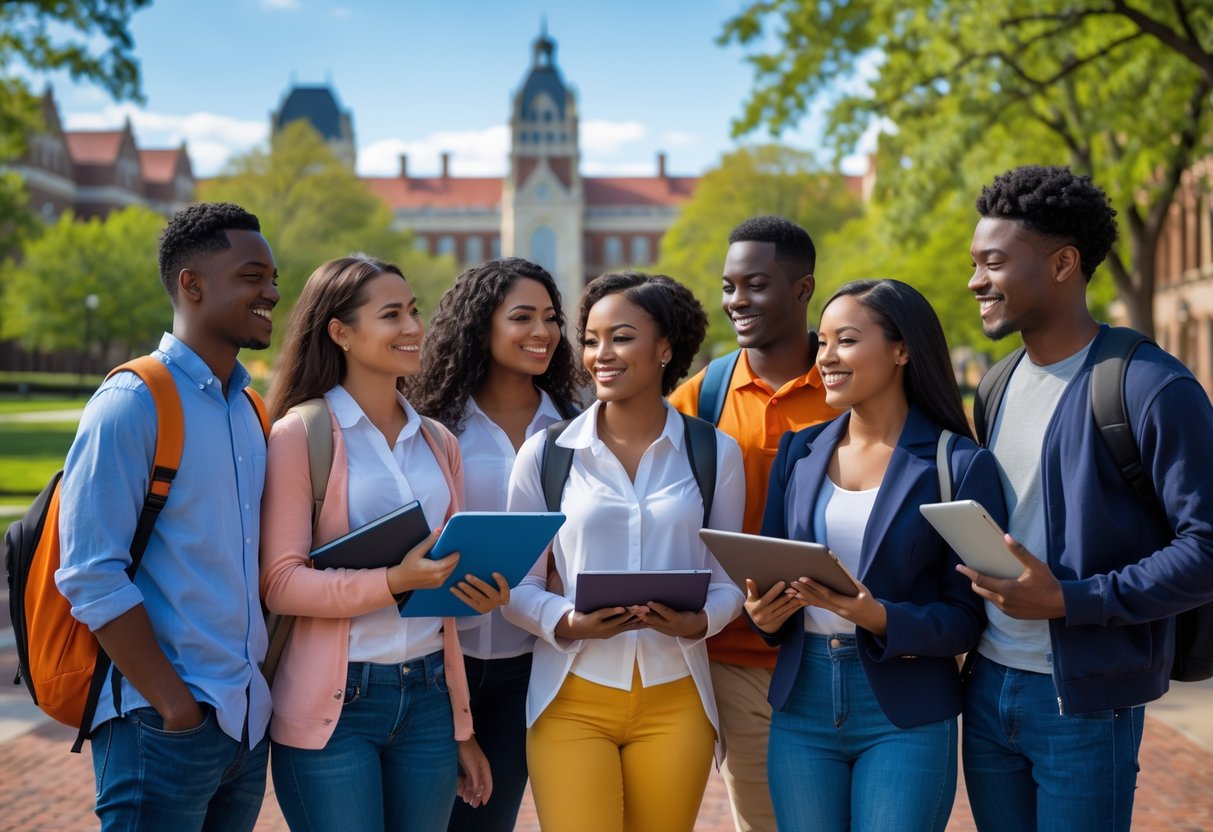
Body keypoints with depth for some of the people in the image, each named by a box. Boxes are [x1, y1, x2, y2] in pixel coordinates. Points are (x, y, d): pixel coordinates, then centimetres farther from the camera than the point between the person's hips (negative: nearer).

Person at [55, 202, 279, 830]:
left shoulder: (253, 411, 11)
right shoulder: (132, 405, -11)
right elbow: (91, 578, -16)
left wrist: (263, 685, 6)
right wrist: (176, 706, -16)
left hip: (250, 723, 7)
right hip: (162, 728, -7)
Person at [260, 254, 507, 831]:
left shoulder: (438, 442, 12)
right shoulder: (299, 434, -5)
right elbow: (280, 583, -10)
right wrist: (392, 582, -24)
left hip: (428, 697, 5)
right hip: (333, 704, -5)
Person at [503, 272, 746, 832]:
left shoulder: (714, 454, 4)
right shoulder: (544, 454, 2)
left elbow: (728, 579, 8)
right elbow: (517, 585, 3)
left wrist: (697, 622, -13)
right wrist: (568, 623, -17)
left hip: (674, 700, 1)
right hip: (572, 699, -1)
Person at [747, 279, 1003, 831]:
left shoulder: (958, 464, -6)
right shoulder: (799, 453, 8)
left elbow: (968, 615, -7)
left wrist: (880, 619, -23)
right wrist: (762, 613, -9)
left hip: (907, 717, -4)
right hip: (802, 704, 4)